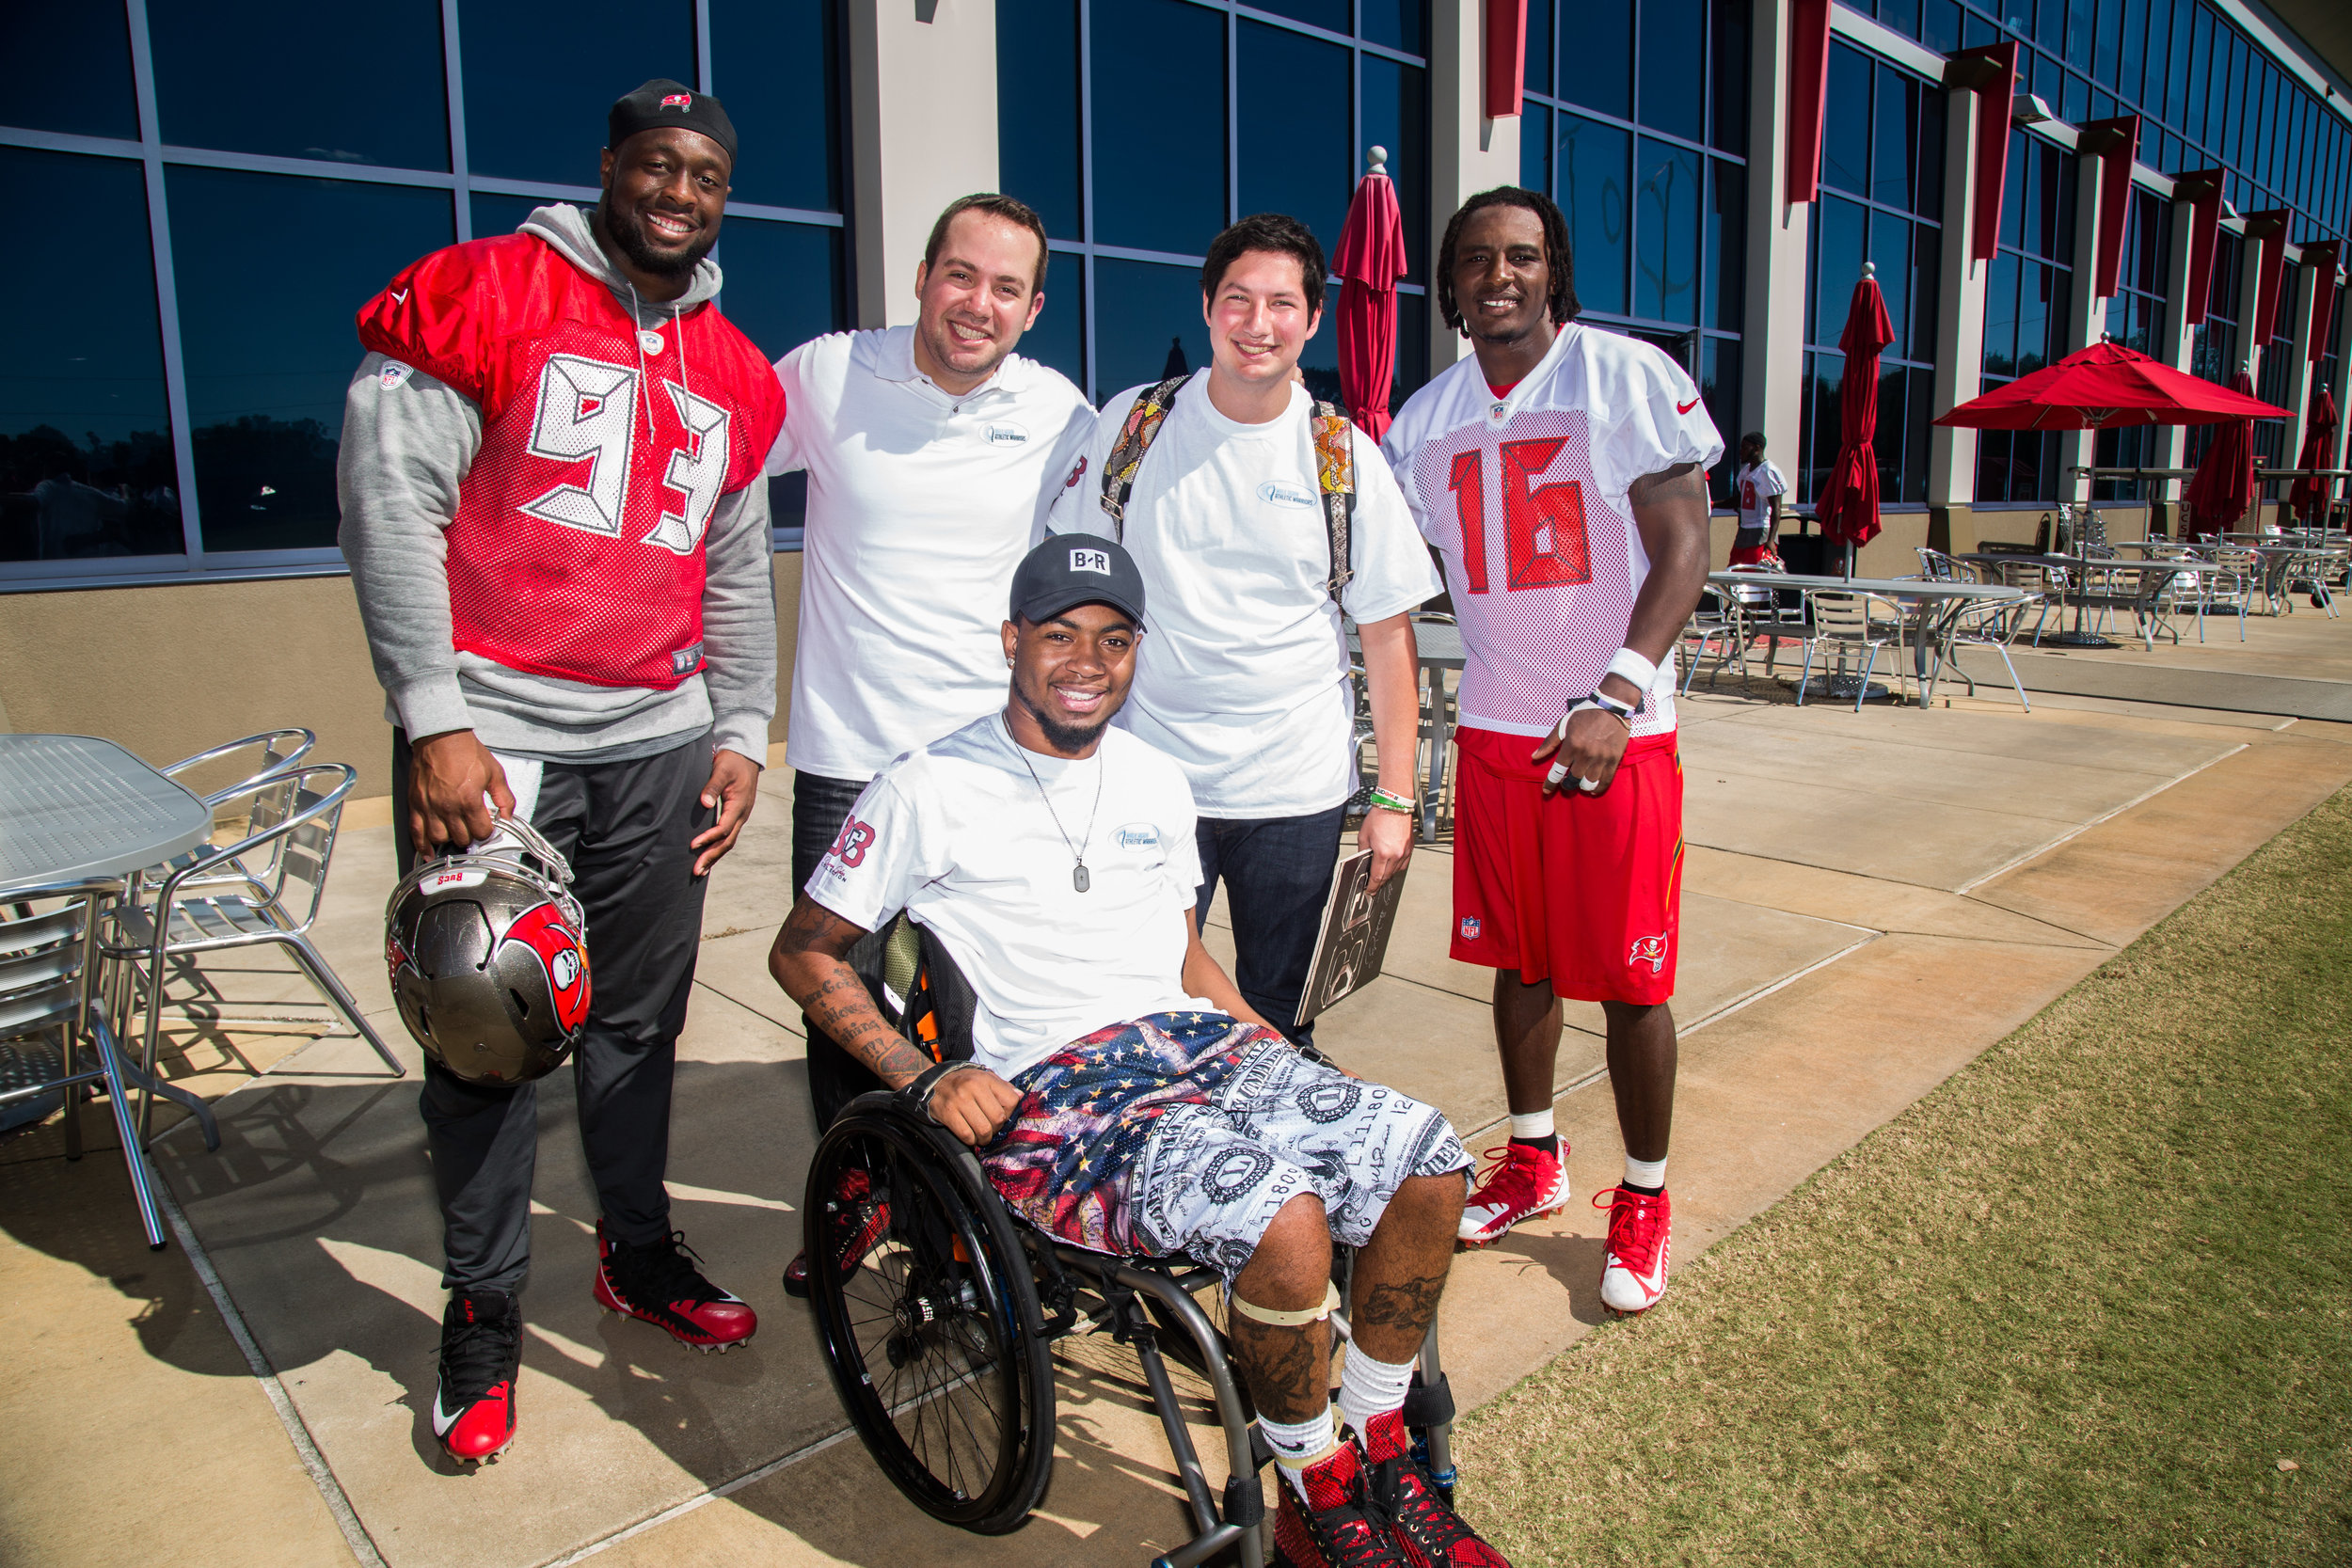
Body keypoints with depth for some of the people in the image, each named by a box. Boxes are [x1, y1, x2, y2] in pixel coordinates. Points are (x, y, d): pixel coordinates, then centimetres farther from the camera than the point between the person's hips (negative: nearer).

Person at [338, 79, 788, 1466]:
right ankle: (485, 1315, 21)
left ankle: (640, 1254, 32)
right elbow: (389, 500, -8)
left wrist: (743, 735, 11)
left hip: (658, 743, 4)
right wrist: (434, 721, -14)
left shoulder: (735, 374, 13)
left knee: (642, 1019, 12)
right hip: (491, 735, -4)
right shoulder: (485, 295, -3)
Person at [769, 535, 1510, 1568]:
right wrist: (926, 1080, -11)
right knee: (1282, 1216, -31)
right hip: (1046, 1091, -6)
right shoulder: (931, 790, -3)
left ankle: (1378, 1456, 7)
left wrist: (1287, 1065, 10)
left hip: (1196, 1043, 7)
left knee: (1427, 1163, -14)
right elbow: (802, 952, 2)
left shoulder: (1159, 784, 16)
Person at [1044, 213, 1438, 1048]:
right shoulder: (1132, 425, 1)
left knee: (1279, 1021, 11)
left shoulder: (1346, 459, -1)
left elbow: (1388, 635, 2)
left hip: (1298, 791, 0)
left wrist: (1394, 799, -2)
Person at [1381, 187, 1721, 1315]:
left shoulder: (1629, 377, -5)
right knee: (1519, 959, 14)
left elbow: (1684, 547, -11)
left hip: (1618, 735, -4)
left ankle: (1644, 1201, 21)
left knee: (1628, 977, 2)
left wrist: (1616, 695, -21)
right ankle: (1533, 1161, 33)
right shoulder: (1427, 418, 9)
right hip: (1493, 732, 4)